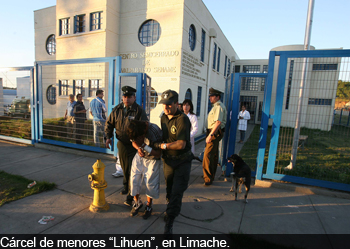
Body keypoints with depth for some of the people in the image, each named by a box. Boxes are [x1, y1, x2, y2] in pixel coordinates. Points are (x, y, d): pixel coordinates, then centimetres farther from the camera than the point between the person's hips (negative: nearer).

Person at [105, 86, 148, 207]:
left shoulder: (139, 110, -12)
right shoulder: (117, 109, 3)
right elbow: (109, 123, 14)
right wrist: (108, 137, 1)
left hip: (134, 145, -5)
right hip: (122, 144, 5)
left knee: (133, 169, -4)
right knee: (124, 167, 19)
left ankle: (131, 195, 7)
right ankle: (126, 187, 41)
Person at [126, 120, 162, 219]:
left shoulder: (155, 132, -31)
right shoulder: (135, 131, -16)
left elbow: (158, 154, -24)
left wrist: (144, 146, -34)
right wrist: (138, 148, -19)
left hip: (152, 159, -4)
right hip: (139, 156, 5)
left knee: (150, 183, -2)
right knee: (134, 179, 3)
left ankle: (149, 206, 24)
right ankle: (137, 202, 28)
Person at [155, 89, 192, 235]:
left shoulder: (182, 119, -20)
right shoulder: (163, 118, 4)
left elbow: (181, 144, -26)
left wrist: (162, 145, -18)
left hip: (182, 161, -6)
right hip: (168, 160, 6)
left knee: (177, 191, -2)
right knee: (169, 189, 17)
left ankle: (169, 223, 8)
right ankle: (173, 209, 42)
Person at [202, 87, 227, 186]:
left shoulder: (219, 106, -15)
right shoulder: (215, 106, 18)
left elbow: (218, 122, -25)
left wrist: (210, 135, -27)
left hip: (215, 133, -11)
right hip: (214, 133, 11)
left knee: (207, 155, -12)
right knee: (213, 155, 17)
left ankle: (208, 178, -5)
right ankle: (211, 175, 29)